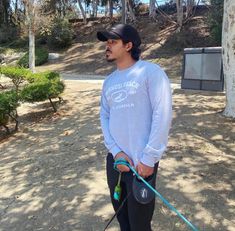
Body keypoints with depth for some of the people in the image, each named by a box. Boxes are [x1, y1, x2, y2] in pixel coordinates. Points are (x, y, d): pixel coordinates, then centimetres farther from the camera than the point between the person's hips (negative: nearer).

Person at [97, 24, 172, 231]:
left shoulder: (151, 72, -10)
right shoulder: (109, 81, 11)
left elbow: (162, 115, -15)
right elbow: (104, 116, 7)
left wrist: (148, 158, -17)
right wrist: (115, 151, -7)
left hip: (142, 162, -6)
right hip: (115, 159, 6)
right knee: (121, 213, 22)